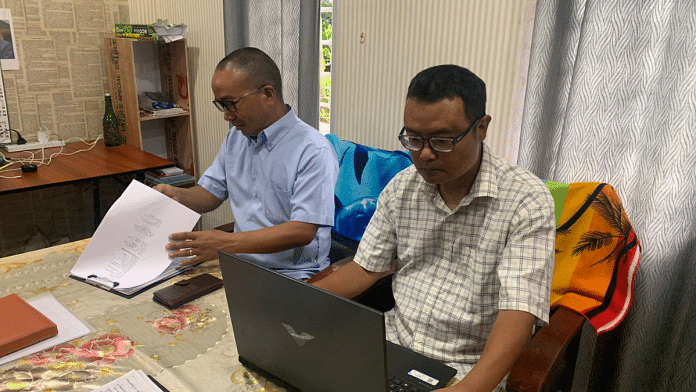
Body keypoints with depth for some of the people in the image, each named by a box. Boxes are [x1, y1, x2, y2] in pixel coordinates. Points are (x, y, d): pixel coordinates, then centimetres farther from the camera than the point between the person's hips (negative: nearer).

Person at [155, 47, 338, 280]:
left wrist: (226, 243, -27)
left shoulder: (314, 152, -16)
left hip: (291, 276, -6)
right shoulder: (236, 137, 11)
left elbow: (303, 230, -22)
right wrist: (178, 195, -4)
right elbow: (211, 194, 19)